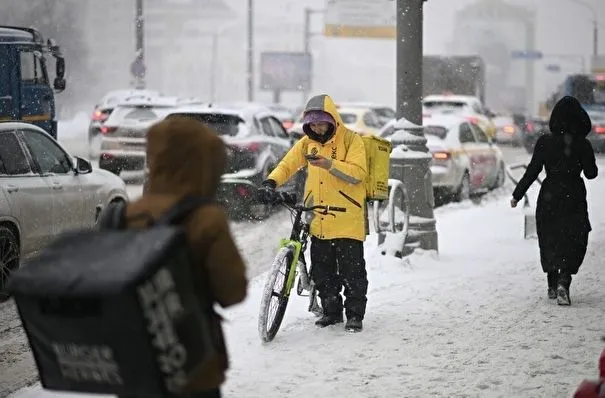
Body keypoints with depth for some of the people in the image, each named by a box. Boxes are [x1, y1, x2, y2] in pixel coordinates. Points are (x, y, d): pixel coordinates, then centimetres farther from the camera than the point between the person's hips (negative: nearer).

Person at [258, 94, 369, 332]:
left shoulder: (350, 140, -6)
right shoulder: (308, 142, 11)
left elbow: (358, 173, -17)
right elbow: (288, 164, 7)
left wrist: (329, 164, -29)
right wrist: (271, 182, -12)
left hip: (347, 218, -5)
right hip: (318, 220, 5)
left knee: (352, 269, -2)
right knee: (322, 270, 10)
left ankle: (355, 314, 10)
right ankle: (331, 311, 23)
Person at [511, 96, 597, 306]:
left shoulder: (544, 142, -6)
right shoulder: (582, 144, -8)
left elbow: (532, 171, -5)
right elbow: (591, 173, -2)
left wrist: (517, 195, 3)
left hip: (549, 197, 2)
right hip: (574, 197, -2)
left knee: (549, 241, 17)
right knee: (572, 242, 1)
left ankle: (553, 286, 24)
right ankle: (563, 283, -20)